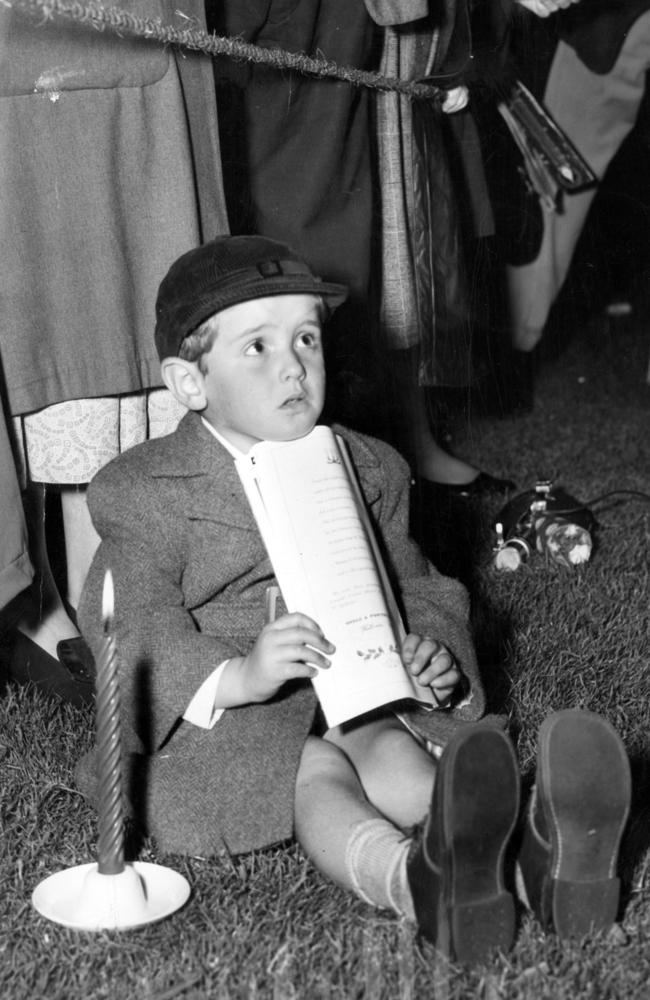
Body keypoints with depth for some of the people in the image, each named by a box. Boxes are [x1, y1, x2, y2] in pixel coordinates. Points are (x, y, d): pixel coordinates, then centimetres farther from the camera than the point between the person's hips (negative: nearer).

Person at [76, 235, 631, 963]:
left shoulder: (369, 471, 15)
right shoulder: (143, 493, -2)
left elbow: (415, 592, 21)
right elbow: (138, 637, -13)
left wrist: (440, 660, -4)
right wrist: (236, 677, -34)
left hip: (351, 700, 4)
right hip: (210, 724, -3)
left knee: (392, 754, -28)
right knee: (317, 769, -33)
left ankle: (544, 852, -56)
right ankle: (414, 879, -64)